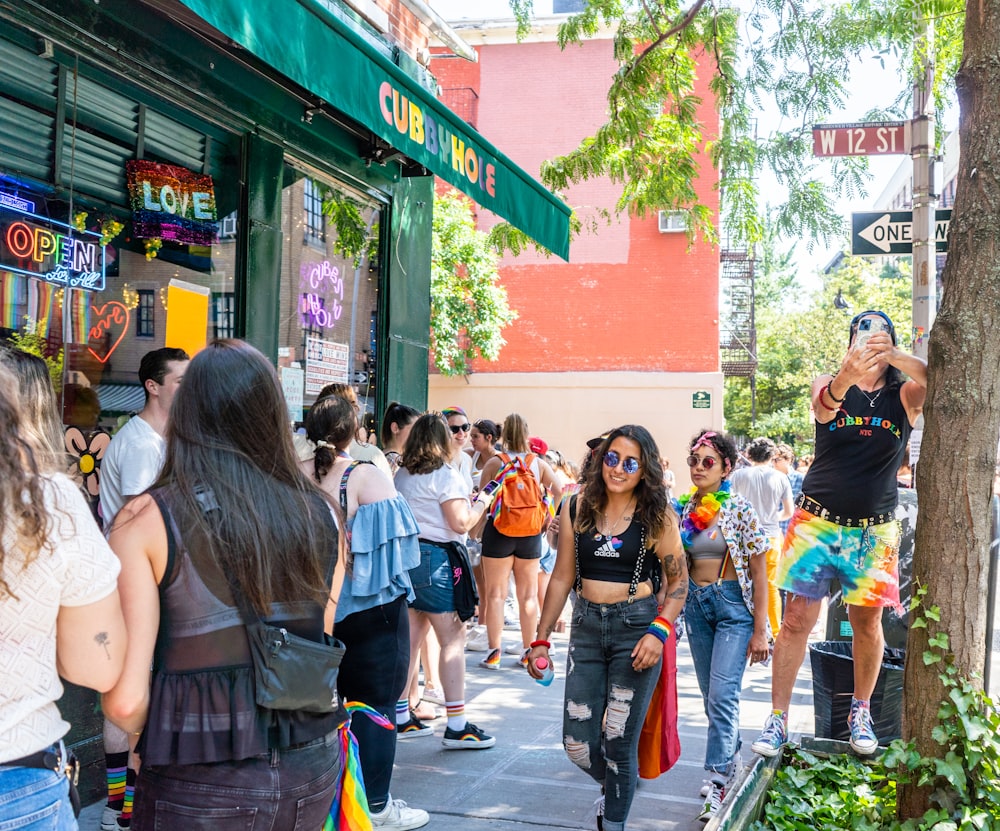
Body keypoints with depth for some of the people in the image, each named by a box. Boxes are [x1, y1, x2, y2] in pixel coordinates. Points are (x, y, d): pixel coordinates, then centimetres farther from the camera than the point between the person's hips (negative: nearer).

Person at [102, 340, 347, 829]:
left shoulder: (146, 519, -12)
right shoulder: (319, 514, -2)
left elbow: (125, 700, -14)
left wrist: (153, 743, 6)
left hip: (201, 789, -4)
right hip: (313, 770, 4)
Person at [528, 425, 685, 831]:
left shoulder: (657, 517, -4)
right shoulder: (577, 508, 3)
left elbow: (678, 582, -1)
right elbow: (562, 578, 8)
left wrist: (659, 631, -17)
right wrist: (541, 639, 7)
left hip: (636, 627, -3)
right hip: (586, 626, 3)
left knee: (619, 742, 0)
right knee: (577, 744, 4)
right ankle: (612, 782, 38)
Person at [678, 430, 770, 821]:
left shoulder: (740, 509, -11)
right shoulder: (682, 509, 2)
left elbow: (759, 571, -10)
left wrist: (759, 630, -13)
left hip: (734, 605, -5)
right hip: (696, 603, 5)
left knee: (722, 695, -11)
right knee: (711, 695, 13)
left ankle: (719, 781, -4)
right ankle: (731, 760, 32)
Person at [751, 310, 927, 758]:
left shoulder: (904, 395, 2)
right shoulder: (828, 384, -1)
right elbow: (824, 404, -26)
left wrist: (895, 357, -40)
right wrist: (845, 378, -49)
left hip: (874, 531, 1)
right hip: (816, 521, -1)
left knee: (868, 624, 9)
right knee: (797, 620, -3)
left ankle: (861, 712, 28)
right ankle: (777, 718, 4)